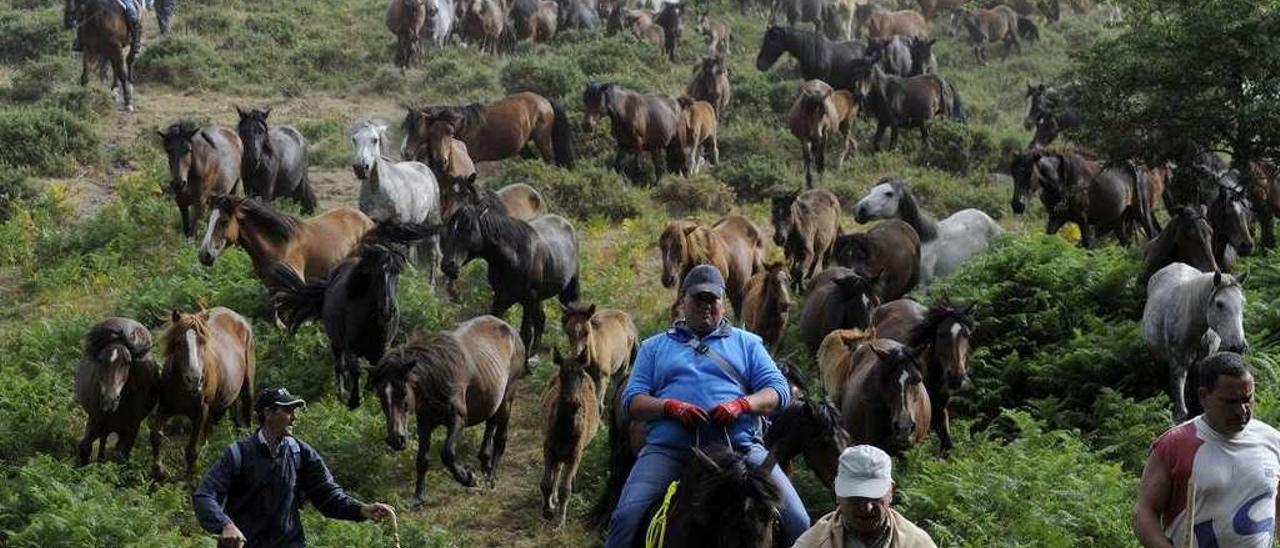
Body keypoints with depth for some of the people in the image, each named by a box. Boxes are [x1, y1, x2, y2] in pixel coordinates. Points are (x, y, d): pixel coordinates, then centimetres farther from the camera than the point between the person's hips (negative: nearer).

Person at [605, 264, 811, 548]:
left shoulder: (747, 343, 22)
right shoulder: (655, 347, 23)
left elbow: (778, 390, 12)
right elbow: (632, 400, 13)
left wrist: (742, 404, -10)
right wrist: (670, 407, -8)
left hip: (740, 447, 0)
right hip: (668, 449, 0)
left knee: (796, 520, -15)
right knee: (627, 516, -22)